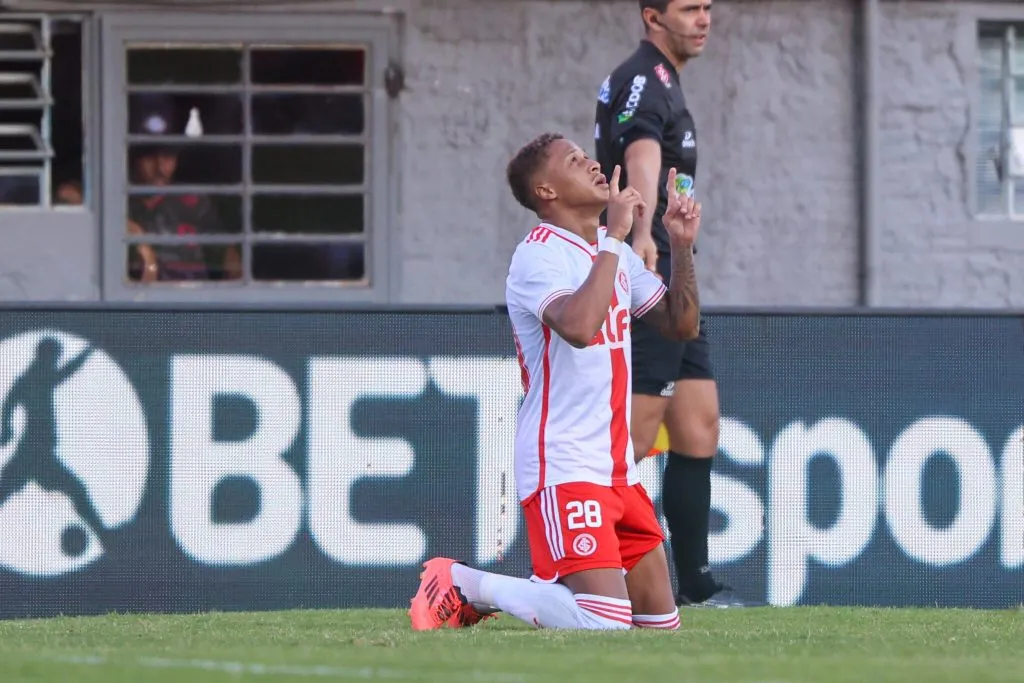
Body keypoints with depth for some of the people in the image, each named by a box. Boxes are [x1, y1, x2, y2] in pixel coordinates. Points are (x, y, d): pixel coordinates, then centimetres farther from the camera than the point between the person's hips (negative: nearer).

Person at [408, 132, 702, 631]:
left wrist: (681, 246, 4)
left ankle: (538, 590, 20)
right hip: (562, 470, -9)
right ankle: (465, 586, -5)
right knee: (606, 624, -21)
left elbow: (682, 325, 17)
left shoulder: (615, 253, 14)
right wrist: (614, 238, -24)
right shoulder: (539, 256, -13)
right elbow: (580, 327, -31)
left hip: (616, 468, 9)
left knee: (660, 619, 7)